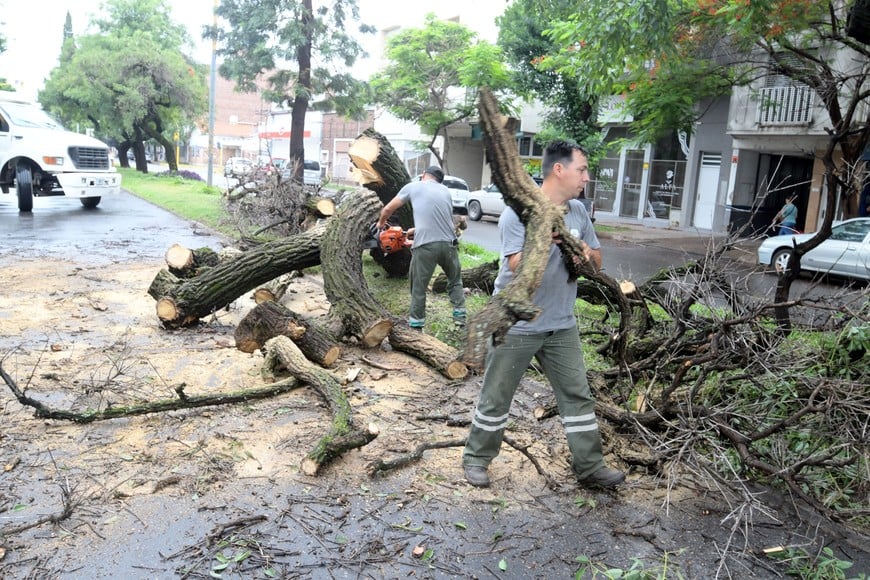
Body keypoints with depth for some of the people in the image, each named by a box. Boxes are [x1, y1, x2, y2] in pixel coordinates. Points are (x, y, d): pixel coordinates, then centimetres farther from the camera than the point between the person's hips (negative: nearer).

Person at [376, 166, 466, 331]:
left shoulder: (413, 186, 9)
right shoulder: (445, 191, 18)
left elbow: (388, 209, 16)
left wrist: (381, 223, 37)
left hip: (425, 246, -3)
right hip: (448, 243, 3)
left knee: (419, 287, 10)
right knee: (455, 280, 25)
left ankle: (416, 325, 14)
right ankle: (460, 316, 23)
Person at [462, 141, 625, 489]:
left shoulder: (578, 211, 6)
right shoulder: (519, 211, -13)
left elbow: (596, 263, 11)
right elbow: (518, 265, -21)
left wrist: (588, 253, -11)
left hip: (561, 326, 6)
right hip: (515, 326, -6)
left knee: (577, 395, 10)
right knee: (496, 398, 7)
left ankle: (589, 466, 22)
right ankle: (476, 458, 25)